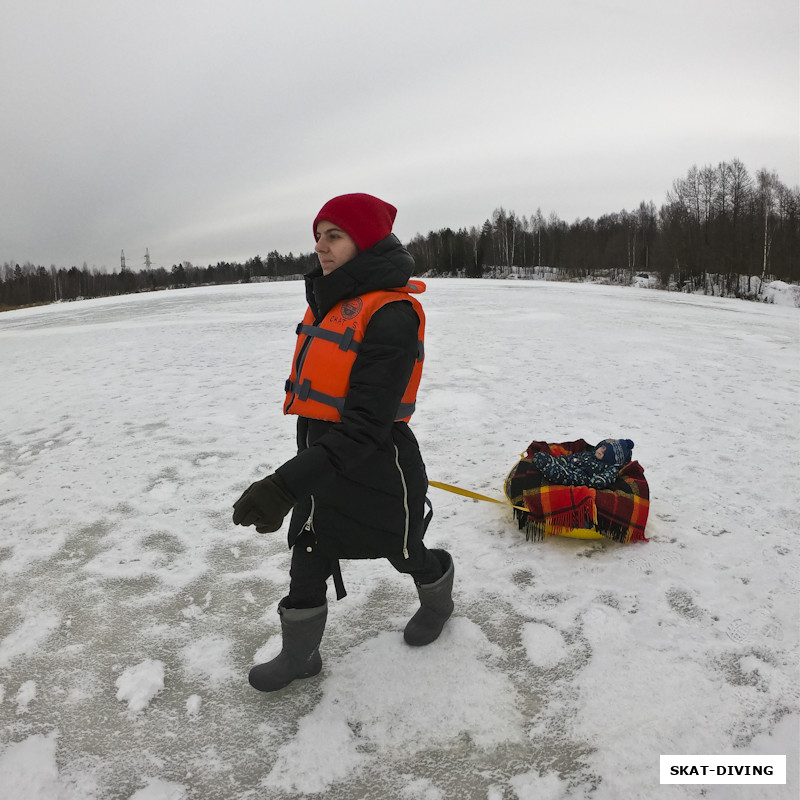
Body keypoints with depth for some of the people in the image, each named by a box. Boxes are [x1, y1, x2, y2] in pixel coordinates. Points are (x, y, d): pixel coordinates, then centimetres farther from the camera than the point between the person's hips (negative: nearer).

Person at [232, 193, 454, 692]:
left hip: (375, 471, -7)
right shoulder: (330, 302, 5)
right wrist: (297, 478, 24)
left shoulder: (392, 315, -25)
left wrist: (287, 484, -40)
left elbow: (365, 423, -32)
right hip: (322, 461, 7)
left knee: (404, 552, 19)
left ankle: (438, 599, 52)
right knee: (307, 563, 15)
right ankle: (299, 655, 37)